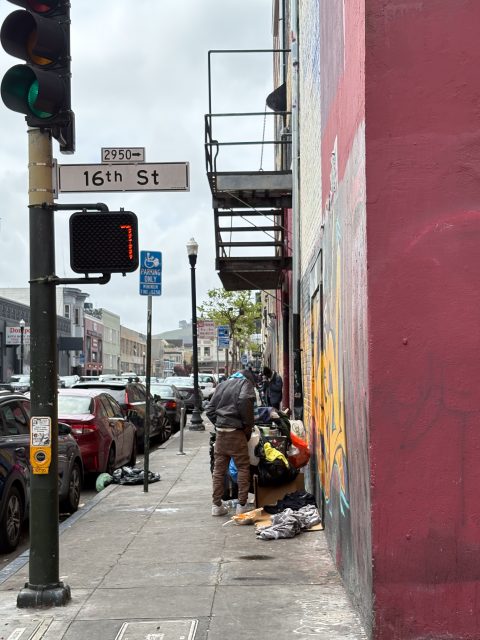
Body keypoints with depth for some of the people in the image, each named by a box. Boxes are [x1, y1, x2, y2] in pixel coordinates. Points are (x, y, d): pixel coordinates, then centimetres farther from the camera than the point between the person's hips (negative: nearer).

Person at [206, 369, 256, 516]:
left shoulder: (222, 385, 21)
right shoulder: (245, 383, 2)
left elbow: (210, 409, 16)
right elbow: (244, 400, -19)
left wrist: (218, 423, 15)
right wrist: (248, 426, -11)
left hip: (220, 431, 6)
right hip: (235, 432, -6)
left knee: (218, 468, 10)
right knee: (243, 467, 2)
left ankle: (216, 505, 12)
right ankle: (242, 504, 0)